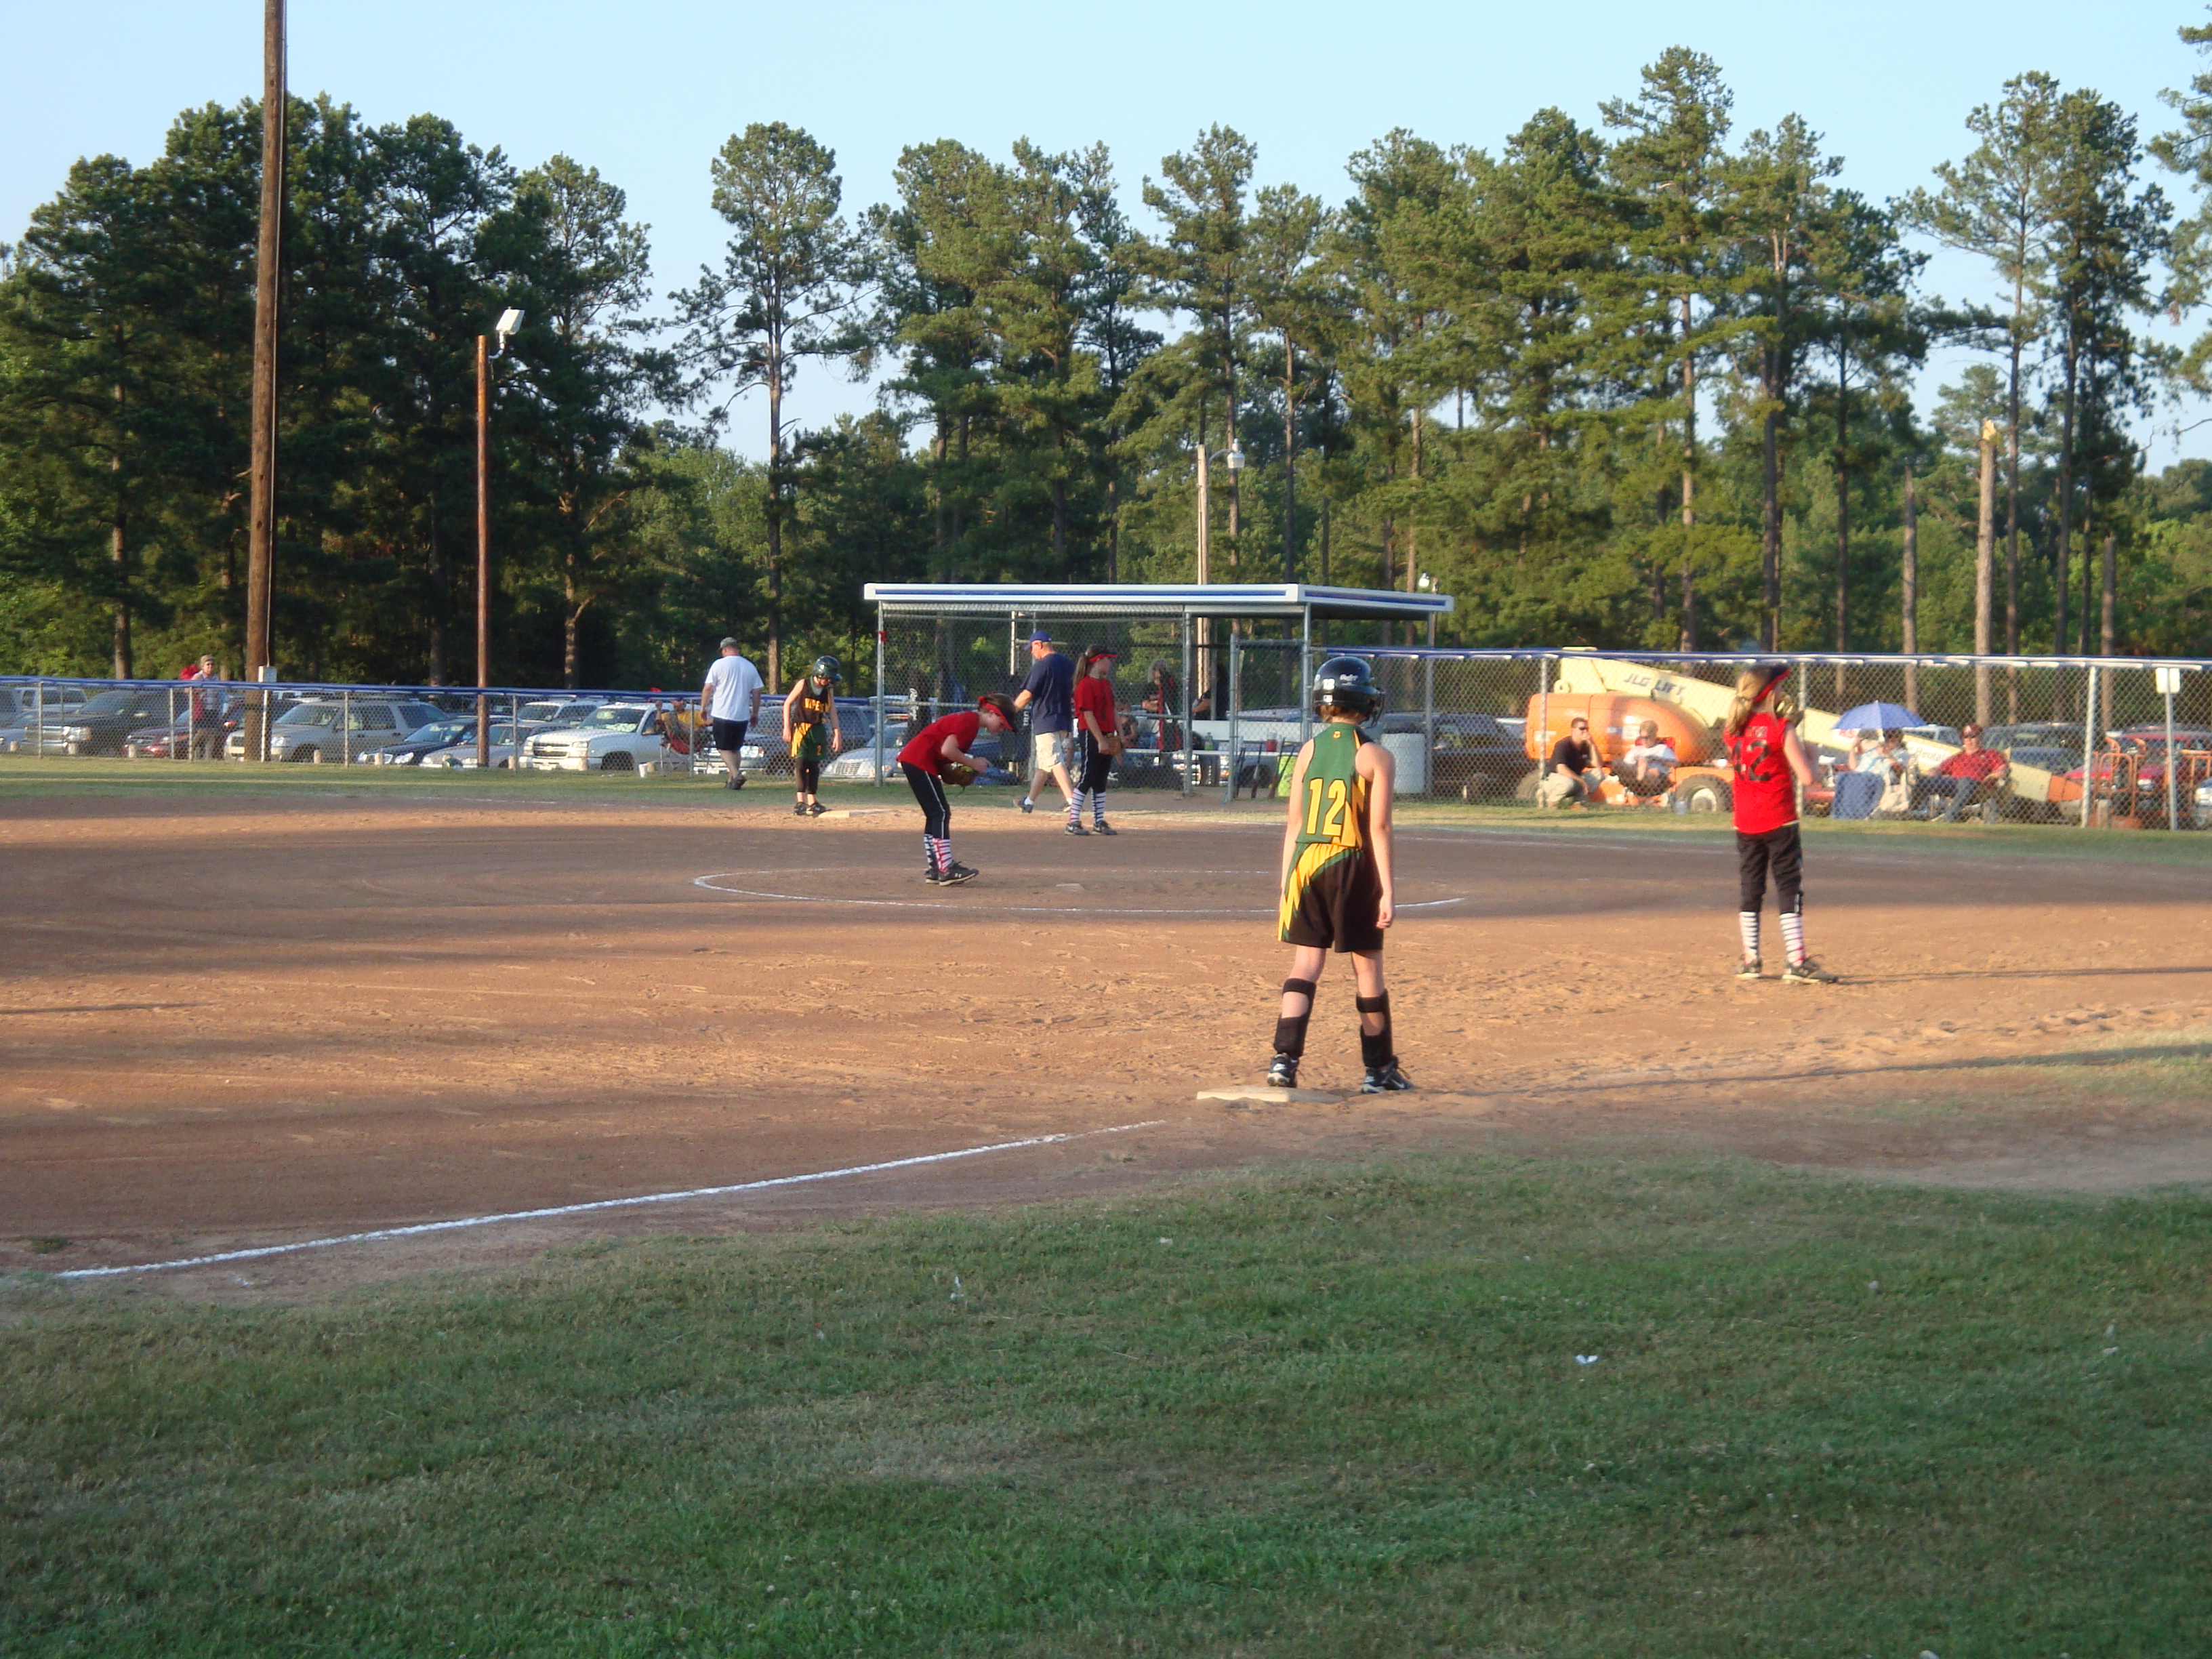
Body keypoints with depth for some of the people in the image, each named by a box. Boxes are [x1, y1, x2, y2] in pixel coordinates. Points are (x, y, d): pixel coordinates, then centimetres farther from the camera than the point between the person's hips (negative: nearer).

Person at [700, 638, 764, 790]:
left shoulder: (719, 665, -5)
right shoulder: (750, 667, 7)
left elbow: (708, 688, -6)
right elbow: (757, 692, 9)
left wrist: (703, 707, 7)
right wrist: (755, 713, 18)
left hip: (722, 714, -4)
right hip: (742, 715, 4)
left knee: (724, 748, 2)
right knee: (735, 748, 16)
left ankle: (736, 775, -18)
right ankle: (732, 781, 15)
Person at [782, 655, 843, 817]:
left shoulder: (829, 689, 3)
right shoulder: (804, 684, -8)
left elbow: (832, 711, 7)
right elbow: (788, 703, -3)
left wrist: (837, 734, 2)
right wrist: (787, 727, -7)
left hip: (818, 729, 4)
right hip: (800, 727, -4)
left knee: (814, 766, 7)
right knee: (800, 763, -13)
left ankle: (812, 802, 16)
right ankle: (800, 802, -18)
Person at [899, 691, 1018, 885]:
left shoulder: (970, 720, 16)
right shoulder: (969, 720, -14)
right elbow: (947, 749, -23)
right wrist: (973, 764, -11)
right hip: (919, 762, -10)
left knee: (935, 815, 12)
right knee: (940, 813, -11)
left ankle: (935, 870, 15)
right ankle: (946, 870, -15)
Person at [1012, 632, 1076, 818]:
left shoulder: (1042, 665, -13)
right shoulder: (1068, 664, 11)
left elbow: (1027, 695, -13)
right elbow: (1075, 692, 16)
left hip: (1046, 722, -9)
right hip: (1064, 719, 9)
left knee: (1054, 761, -13)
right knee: (1042, 761, 19)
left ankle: (1072, 800, -26)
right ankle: (1030, 801, 30)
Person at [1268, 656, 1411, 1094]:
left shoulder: (1308, 751, 6)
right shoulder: (1375, 757, -5)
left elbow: (1294, 825, 7)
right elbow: (1379, 828, -9)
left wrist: (1286, 884, 12)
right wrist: (1388, 890, -8)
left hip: (1306, 864, 3)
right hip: (1353, 866, -3)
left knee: (1305, 965, 4)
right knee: (1367, 968, 7)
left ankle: (1284, 1059, -9)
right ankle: (1378, 1069, 15)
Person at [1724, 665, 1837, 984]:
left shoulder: (1733, 729, 3)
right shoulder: (1781, 729, -12)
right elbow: (1806, 777, -15)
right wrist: (1809, 754, 7)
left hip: (1745, 823, 5)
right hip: (1779, 821, -5)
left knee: (1750, 889, 13)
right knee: (1789, 888, -4)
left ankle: (1750, 961, 16)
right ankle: (1797, 963, -10)